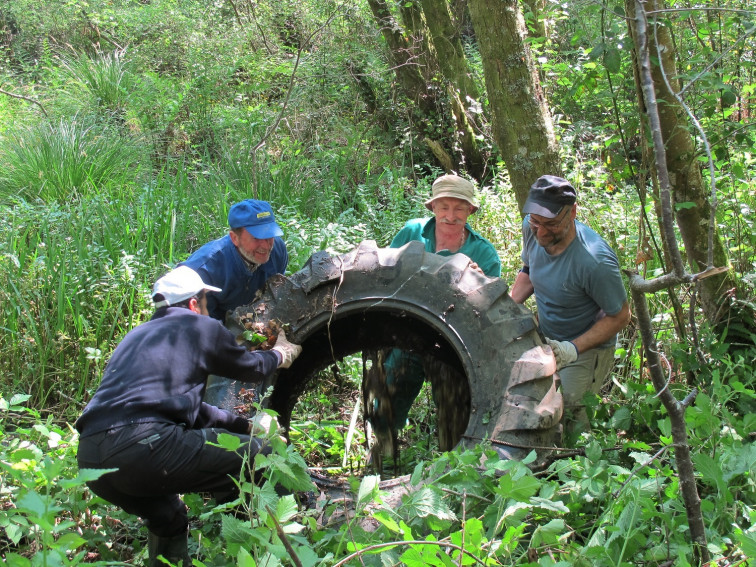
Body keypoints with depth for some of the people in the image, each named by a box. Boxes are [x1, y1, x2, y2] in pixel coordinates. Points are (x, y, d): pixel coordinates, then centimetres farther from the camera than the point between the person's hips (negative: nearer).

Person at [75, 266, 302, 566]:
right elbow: (250, 367, 25)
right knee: (258, 456, 3)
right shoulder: (200, 327, 9)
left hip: (90, 459, 8)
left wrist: (243, 424, 48)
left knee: (168, 518, 33)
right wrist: (280, 354, 48)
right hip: (145, 448, -8)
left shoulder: (138, 335, 31)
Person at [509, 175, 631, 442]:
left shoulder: (595, 261, -33)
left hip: (588, 349, -6)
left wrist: (573, 349, -26)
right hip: (546, 339, 6)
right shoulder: (532, 229, -13)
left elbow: (620, 316, -18)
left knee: (564, 411, -17)